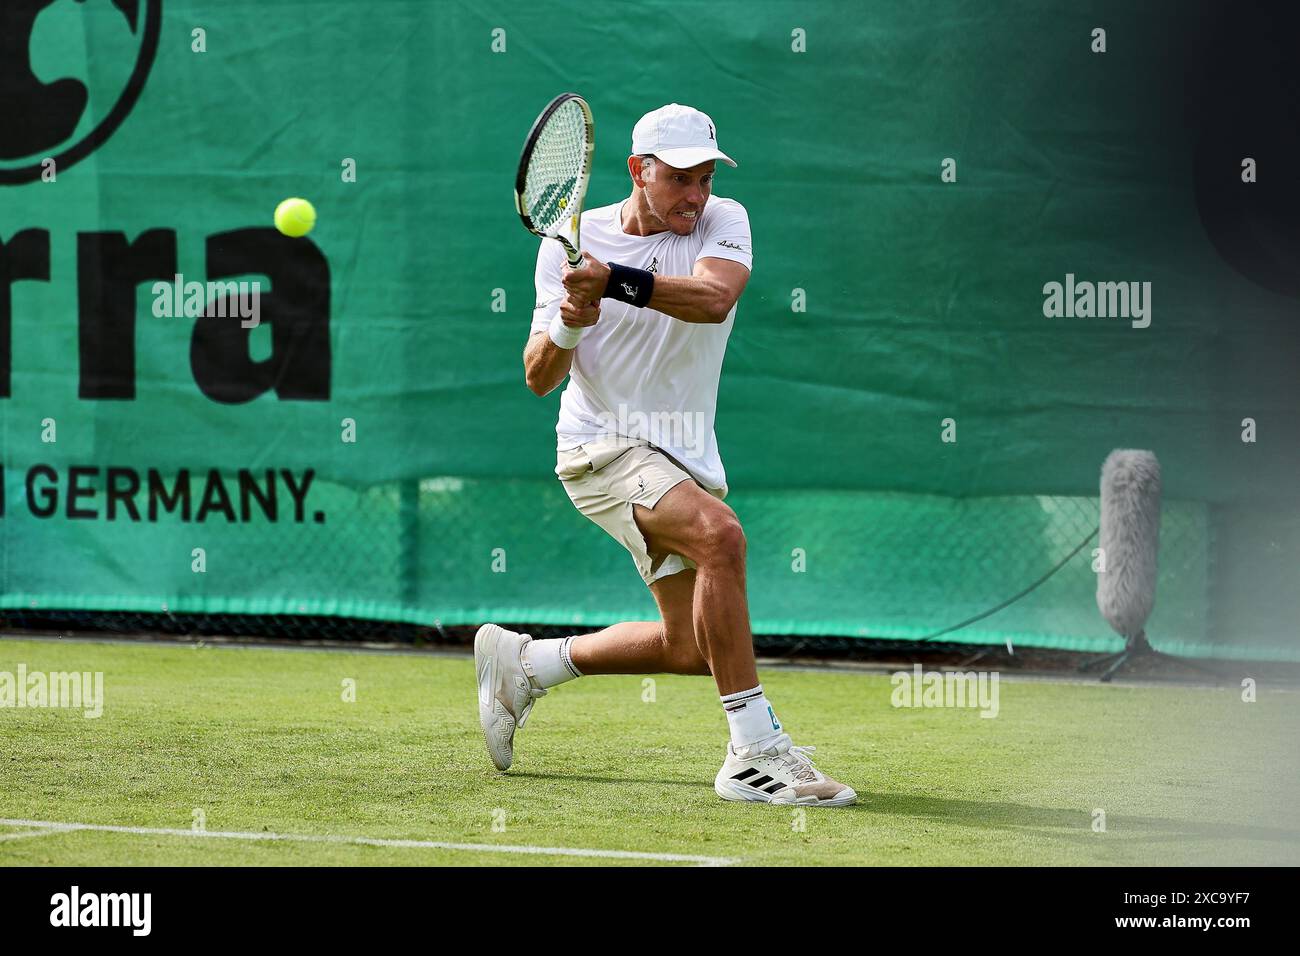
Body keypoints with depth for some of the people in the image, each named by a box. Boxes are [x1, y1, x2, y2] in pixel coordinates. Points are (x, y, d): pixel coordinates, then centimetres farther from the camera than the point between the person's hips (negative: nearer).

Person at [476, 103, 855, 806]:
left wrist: (615, 281, -39)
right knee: (720, 534, -32)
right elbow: (539, 379, -6)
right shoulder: (570, 242, -4)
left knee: (689, 648, 11)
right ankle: (755, 752, -31)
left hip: (686, 456, 5)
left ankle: (525, 664, 32)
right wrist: (567, 328, -27)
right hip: (604, 445, -5)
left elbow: (713, 298, -27)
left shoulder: (723, 222, -3)